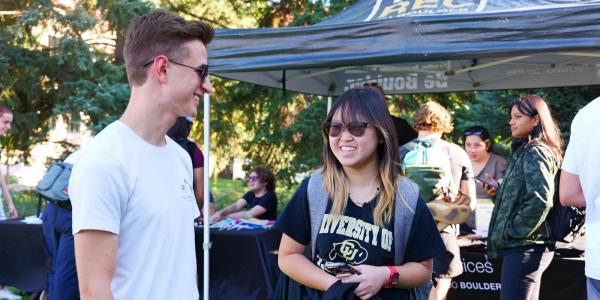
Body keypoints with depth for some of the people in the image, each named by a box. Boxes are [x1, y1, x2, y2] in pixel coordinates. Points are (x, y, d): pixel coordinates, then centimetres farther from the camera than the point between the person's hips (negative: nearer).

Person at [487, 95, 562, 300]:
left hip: (523, 247, -10)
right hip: (524, 246, 10)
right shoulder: (524, 151, 18)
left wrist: (514, 230, -16)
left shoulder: (535, 152, -11)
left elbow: (539, 199, -23)